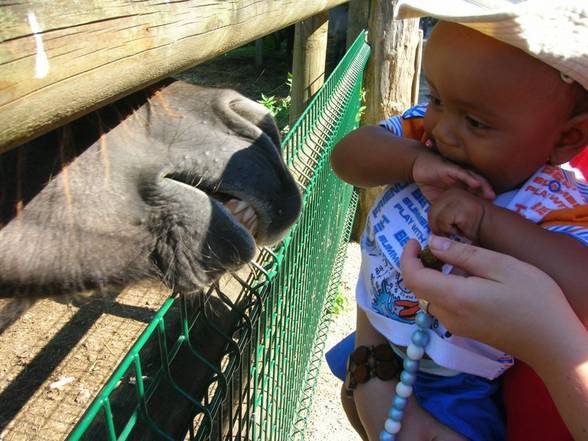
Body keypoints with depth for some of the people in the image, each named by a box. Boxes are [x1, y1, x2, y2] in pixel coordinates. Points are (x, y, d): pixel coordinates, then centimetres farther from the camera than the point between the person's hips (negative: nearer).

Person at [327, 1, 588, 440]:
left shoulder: (550, 208, -27)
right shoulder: (427, 128, -14)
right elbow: (345, 155, -20)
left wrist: (488, 220, -42)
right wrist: (415, 159, -36)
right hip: (373, 327, 5)